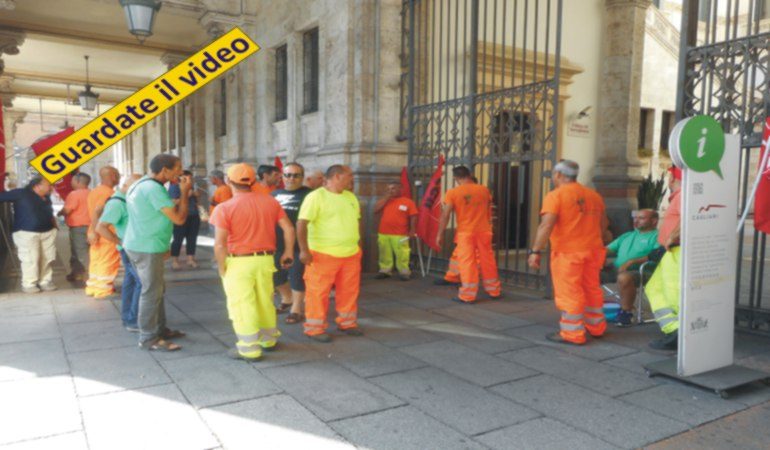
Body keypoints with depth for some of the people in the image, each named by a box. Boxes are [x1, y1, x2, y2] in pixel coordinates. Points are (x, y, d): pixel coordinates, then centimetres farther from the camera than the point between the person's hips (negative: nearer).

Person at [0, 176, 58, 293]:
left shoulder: (46, 198, 13)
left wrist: (53, 223, 18)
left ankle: (45, 282, 18)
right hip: (26, 233, -6)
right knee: (30, 259, -6)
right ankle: (29, 284, 4)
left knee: (47, 258, 7)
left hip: (48, 232, 6)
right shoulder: (21, 194, -7)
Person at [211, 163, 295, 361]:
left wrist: (222, 268, -3)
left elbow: (220, 244, -15)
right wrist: (288, 252, 13)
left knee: (242, 305, 5)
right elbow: (289, 229, 2)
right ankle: (269, 339, 34)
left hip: (238, 262, -5)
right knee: (265, 301, 19)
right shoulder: (270, 201, 2)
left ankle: (249, 349, 12)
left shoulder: (225, 208, -11)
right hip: (265, 259, 5)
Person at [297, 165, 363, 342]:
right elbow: (302, 223, -16)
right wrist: (304, 250, -20)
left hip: (351, 254, 7)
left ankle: (347, 323, 29)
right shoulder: (316, 196, -11)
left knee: (349, 291, 14)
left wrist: (359, 244, 18)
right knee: (318, 292, 1)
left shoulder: (351, 197, 12)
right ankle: (315, 328, 13)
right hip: (323, 254, -7)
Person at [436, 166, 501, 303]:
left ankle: (467, 296, 2)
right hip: (484, 231, 4)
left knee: (467, 263, 0)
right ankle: (494, 291, 26)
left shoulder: (452, 193, -7)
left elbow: (445, 215, -9)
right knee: (487, 261, 14)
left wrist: (440, 234, -2)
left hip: (465, 232, -3)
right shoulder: (484, 190, 5)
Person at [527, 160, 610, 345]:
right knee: (592, 289, 19)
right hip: (593, 250, 7)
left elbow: (546, 225, -21)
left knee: (569, 293, 2)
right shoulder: (593, 195, 11)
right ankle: (596, 327, 31)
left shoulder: (555, 195, -11)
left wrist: (535, 251, -20)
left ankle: (573, 334, 7)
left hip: (568, 252, -7)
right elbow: (603, 224, 19)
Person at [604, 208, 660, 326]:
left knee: (624, 277, -39)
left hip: (639, 271, -6)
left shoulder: (656, 236, 7)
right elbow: (609, 249, 23)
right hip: (616, 268, 6)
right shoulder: (627, 236, 30)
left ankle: (626, 312, -19)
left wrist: (632, 261, -21)